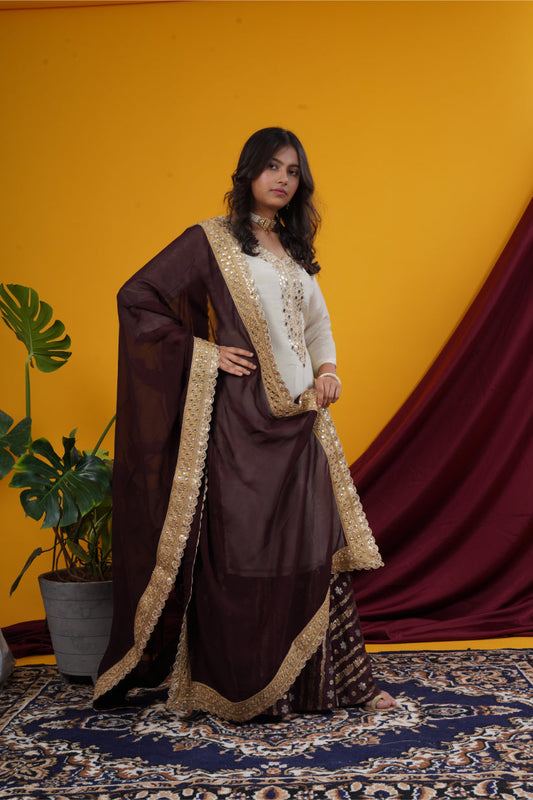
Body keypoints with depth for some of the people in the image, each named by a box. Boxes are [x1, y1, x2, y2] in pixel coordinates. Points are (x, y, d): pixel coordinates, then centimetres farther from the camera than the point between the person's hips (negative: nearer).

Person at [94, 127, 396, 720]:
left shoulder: (294, 248, 16)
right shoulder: (212, 240, -2)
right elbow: (136, 299, -5)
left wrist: (327, 368, 8)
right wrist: (204, 352, -10)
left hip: (301, 416, 6)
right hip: (244, 415, -6)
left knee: (313, 545, 9)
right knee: (241, 546, -1)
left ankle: (332, 679, 20)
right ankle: (239, 690, 14)